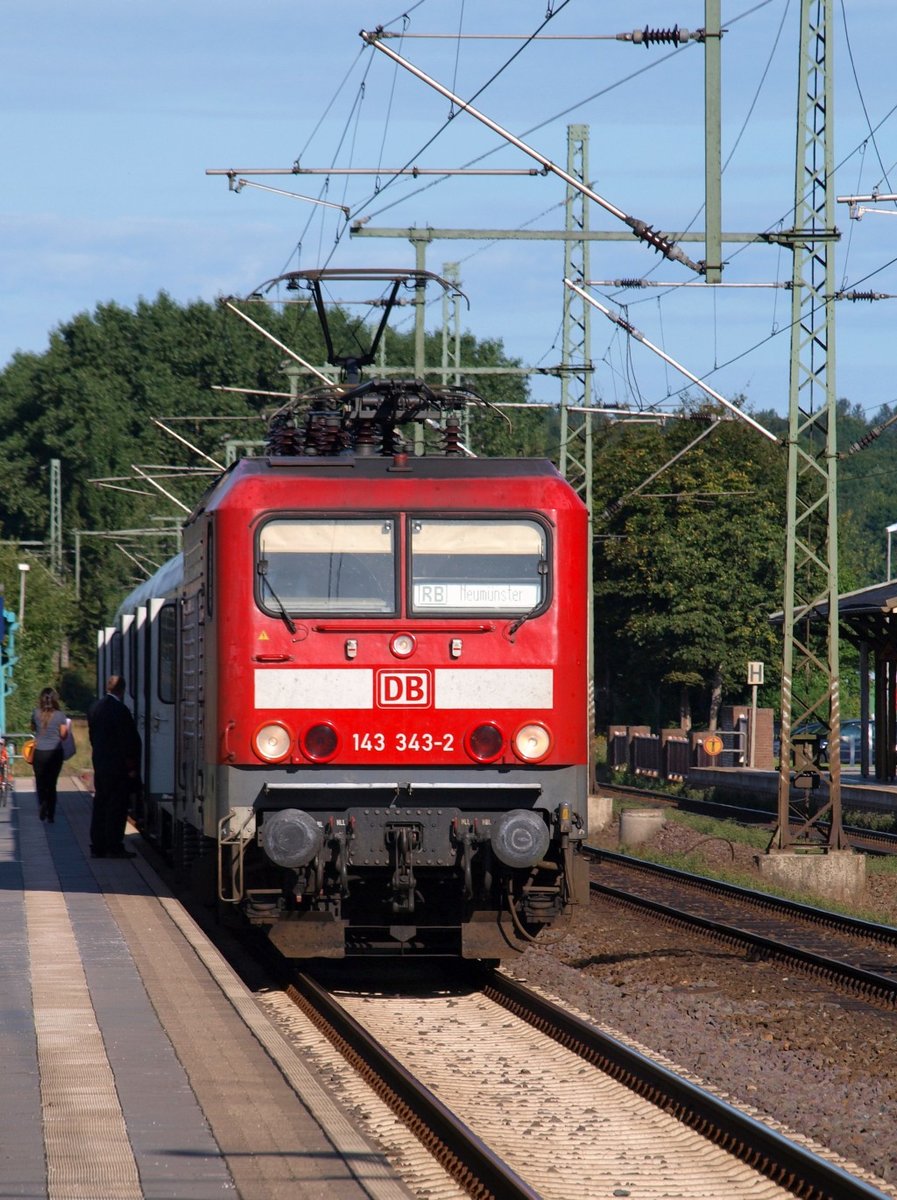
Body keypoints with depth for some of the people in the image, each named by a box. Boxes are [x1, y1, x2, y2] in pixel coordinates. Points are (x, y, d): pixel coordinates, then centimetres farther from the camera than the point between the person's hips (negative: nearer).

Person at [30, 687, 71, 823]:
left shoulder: (36, 713, -4)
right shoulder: (60, 715, -9)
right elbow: (63, 734, -4)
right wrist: (67, 725, 14)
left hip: (39, 752, 0)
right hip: (55, 753, 0)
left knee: (40, 782, 14)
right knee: (51, 783, 8)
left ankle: (42, 804, -10)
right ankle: (50, 814, 7)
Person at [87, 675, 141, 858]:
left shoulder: (94, 708, 7)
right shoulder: (120, 710, -17)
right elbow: (128, 740, -16)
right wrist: (131, 766, -10)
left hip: (100, 765, 7)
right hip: (118, 767, -7)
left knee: (100, 806, 11)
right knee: (117, 807, -3)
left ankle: (97, 847, 12)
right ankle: (114, 847, -2)